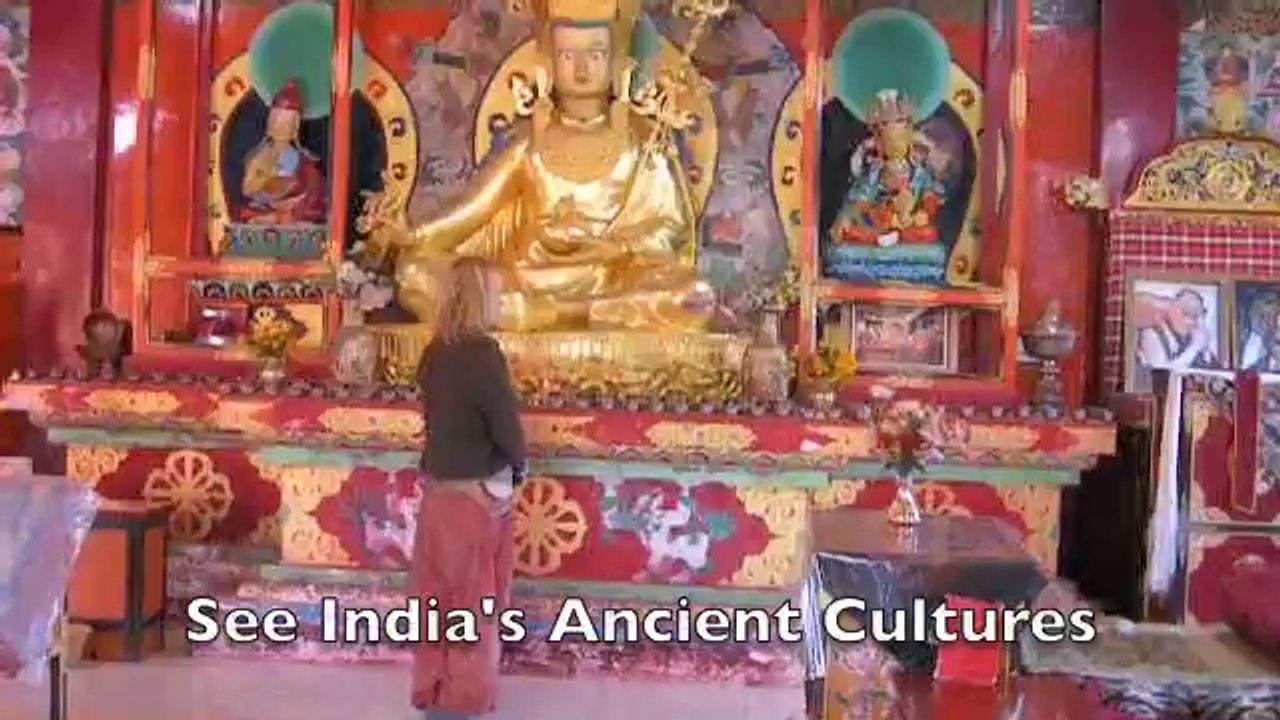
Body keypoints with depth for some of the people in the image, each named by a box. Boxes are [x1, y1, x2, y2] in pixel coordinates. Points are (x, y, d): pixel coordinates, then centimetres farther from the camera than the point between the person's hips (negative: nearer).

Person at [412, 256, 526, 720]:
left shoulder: (435, 352, 3)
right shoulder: (482, 353, -19)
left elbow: (444, 417, 9)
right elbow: (507, 428, -17)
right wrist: (518, 466, 2)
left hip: (436, 487, 7)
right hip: (476, 495, -7)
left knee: (438, 597, 16)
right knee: (474, 603, 6)